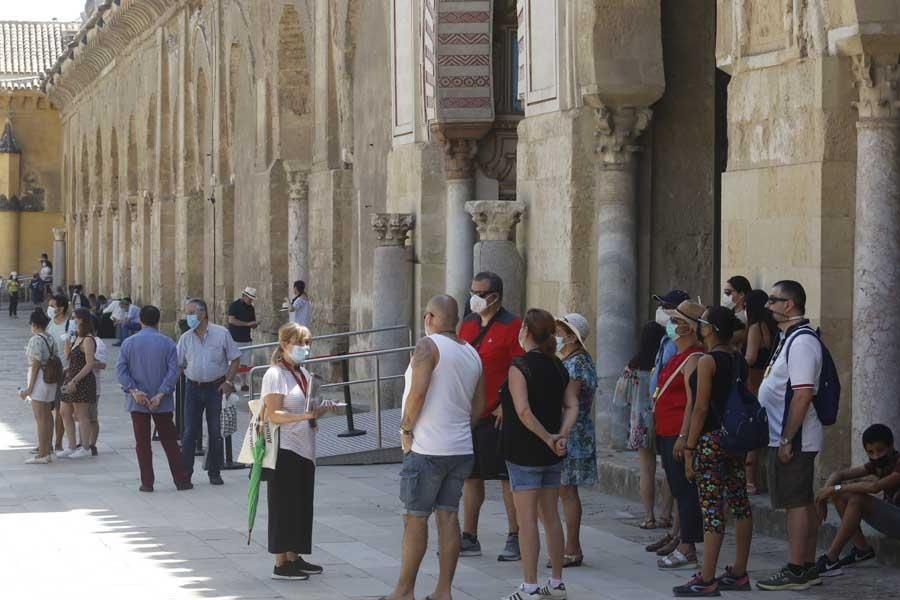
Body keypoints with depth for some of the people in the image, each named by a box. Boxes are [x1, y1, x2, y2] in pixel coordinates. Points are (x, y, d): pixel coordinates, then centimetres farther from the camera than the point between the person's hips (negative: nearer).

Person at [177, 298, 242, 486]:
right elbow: (178, 365, 8)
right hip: (193, 388, 2)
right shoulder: (185, 338, 3)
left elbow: (235, 359, 0)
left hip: (216, 387, -2)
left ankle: (214, 473, 16)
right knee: (189, 432, 0)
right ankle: (184, 473, 5)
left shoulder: (221, 333, -4)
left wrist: (228, 381, -8)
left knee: (215, 432, 5)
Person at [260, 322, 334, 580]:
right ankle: (281, 564, 0)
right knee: (284, 506, -4)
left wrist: (318, 411, 5)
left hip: (304, 449, 8)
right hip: (285, 451, -8)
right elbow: (274, 415, -19)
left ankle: (294, 557, 20)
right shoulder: (275, 375, -11)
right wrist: (305, 415, -30)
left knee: (302, 505, 11)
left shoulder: (303, 373, 15)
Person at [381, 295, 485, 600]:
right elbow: (478, 406, 17)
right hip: (461, 448, 7)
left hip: (427, 449, -7)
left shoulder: (428, 346, -11)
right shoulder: (472, 353, 13)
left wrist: (406, 429, -10)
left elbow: (418, 392, -20)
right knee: (448, 515, 9)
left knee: (415, 517, -1)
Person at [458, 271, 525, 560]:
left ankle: (514, 539, 5)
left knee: (508, 477, -1)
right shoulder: (467, 325, 12)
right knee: (471, 476, 12)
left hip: (498, 416, -7)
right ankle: (469, 539, 19)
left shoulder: (512, 327, -8)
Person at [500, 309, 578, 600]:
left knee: (527, 520, -4)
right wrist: (562, 435, -11)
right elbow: (572, 406, 0)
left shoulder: (519, 366, -13)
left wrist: (547, 438, -15)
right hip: (552, 456, 7)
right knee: (551, 517, 13)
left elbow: (524, 412, -23)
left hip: (524, 454, -7)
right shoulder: (558, 367, 8)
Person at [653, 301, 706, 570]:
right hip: (668, 433, 10)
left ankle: (686, 549, -6)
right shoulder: (679, 356, 17)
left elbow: (693, 401, -21)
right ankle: (683, 538, 24)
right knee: (678, 488, 16)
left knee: (684, 490, -8)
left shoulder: (693, 358, -15)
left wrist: (683, 437, -25)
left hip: (679, 434, -10)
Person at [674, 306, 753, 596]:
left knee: (711, 508, -8)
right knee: (739, 503, 10)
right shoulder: (738, 359, 10)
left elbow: (701, 408, -14)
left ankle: (706, 580, -7)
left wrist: (689, 448, -11)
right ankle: (739, 573, 17)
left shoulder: (708, 361, -12)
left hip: (711, 439, -9)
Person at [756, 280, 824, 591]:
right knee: (804, 502, 13)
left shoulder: (801, 341, -17)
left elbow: (803, 395, -23)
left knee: (797, 503, -7)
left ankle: (795, 571, -5)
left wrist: (787, 440, -23)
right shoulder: (789, 338, 16)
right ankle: (808, 568, 19)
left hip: (793, 438, -10)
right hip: (785, 437, 10)